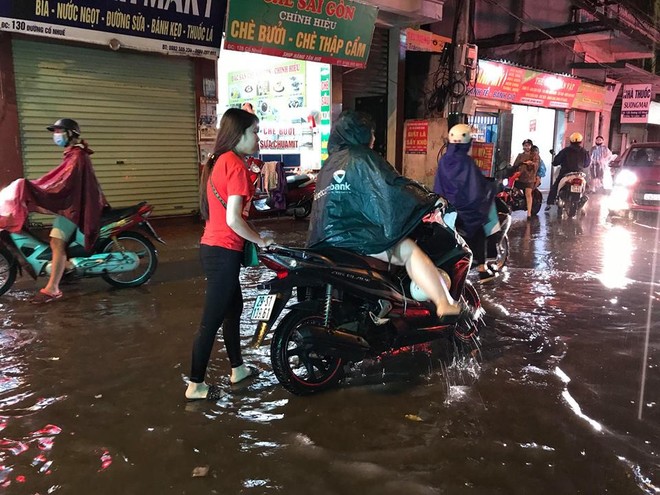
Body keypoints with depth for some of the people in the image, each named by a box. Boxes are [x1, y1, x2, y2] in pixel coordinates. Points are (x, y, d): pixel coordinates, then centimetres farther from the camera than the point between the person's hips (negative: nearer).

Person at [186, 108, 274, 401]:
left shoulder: (218, 161, 12)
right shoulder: (237, 166, -15)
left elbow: (222, 210, 8)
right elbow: (233, 220, -21)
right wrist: (261, 241, -8)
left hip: (212, 247, 10)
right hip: (224, 252, -10)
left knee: (234, 307, 21)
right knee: (212, 319, 0)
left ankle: (238, 368, 35)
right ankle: (195, 385, 11)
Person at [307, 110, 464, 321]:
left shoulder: (330, 163, 21)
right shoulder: (361, 158, -4)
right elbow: (391, 189, -10)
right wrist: (430, 198, -1)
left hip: (326, 239, 9)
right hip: (351, 238, -9)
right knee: (410, 250, -8)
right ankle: (445, 304, -19)